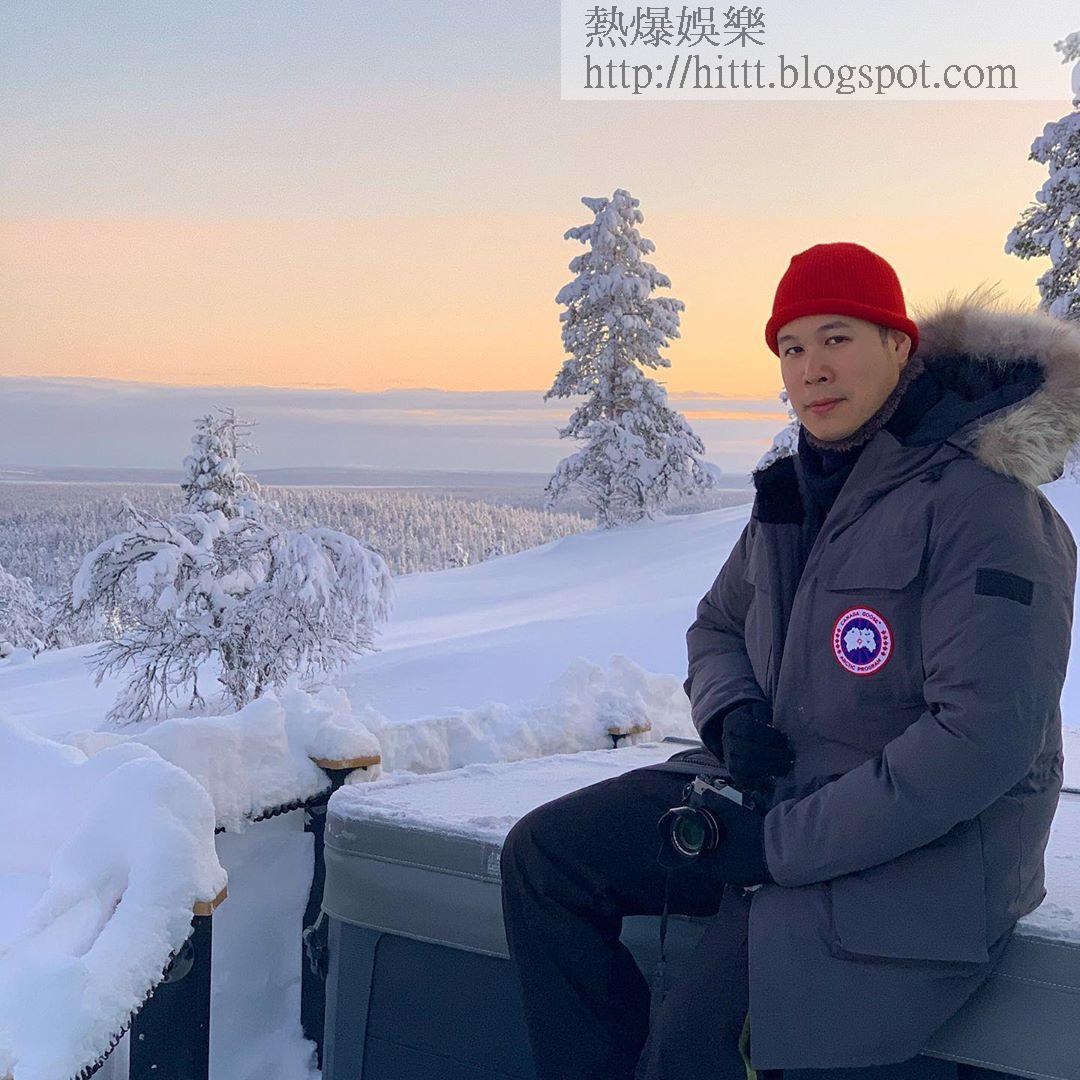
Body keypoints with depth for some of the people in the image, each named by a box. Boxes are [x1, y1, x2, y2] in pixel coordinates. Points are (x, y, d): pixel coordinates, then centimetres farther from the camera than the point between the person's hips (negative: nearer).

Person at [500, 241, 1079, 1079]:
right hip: (781, 790, 8)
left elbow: (984, 736, -24)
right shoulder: (800, 485, 7)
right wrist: (731, 714, -6)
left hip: (922, 849, -8)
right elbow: (718, 625, 19)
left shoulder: (980, 505, -18)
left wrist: (783, 843, -22)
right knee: (543, 855, 0)